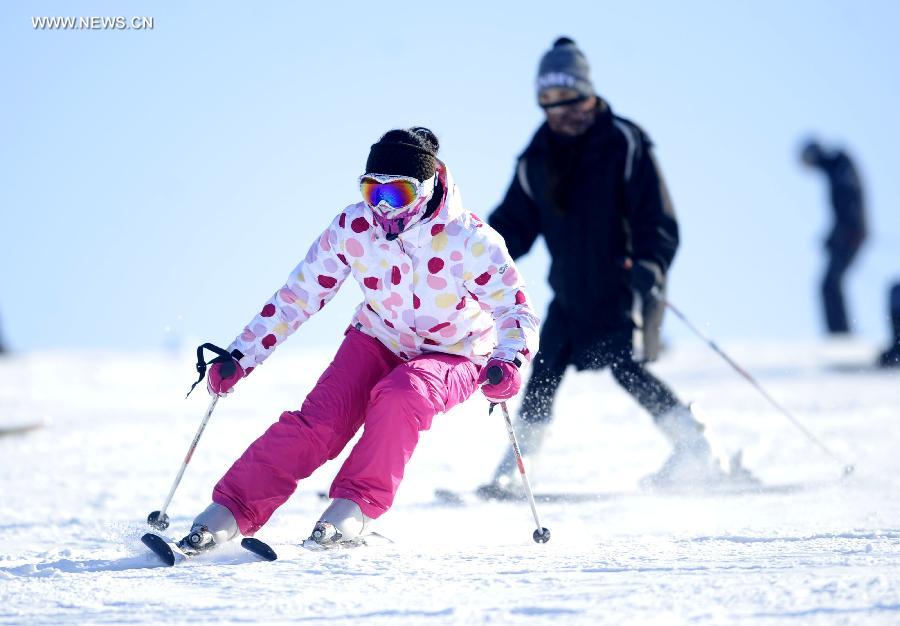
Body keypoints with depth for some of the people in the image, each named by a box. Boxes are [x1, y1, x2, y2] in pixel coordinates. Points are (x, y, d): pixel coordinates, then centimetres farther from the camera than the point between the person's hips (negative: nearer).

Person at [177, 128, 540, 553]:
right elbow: (298, 296, -6)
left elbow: (517, 311, -21)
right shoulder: (352, 228, -16)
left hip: (453, 358, -3)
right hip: (379, 340, 3)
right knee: (320, 421, -20)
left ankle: (355, 506, -23)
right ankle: (230, 512, -18)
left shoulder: (468, 240, -25)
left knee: (400, 394, -35)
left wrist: (508, 361, -42)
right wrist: (240, 357, -9)